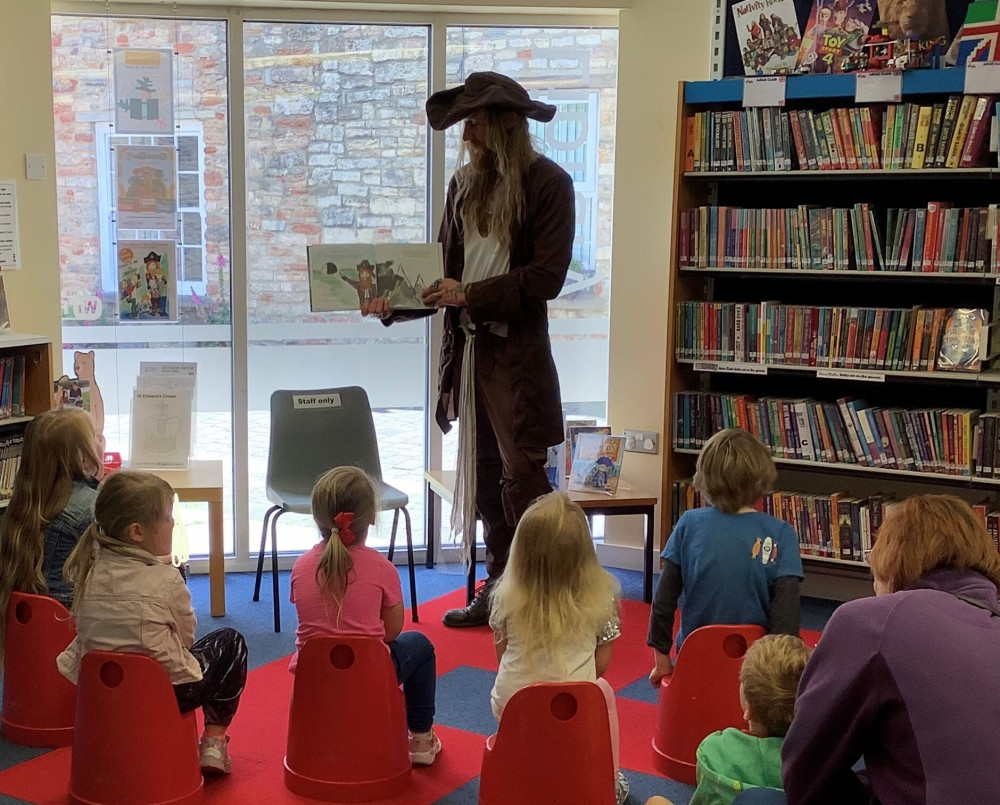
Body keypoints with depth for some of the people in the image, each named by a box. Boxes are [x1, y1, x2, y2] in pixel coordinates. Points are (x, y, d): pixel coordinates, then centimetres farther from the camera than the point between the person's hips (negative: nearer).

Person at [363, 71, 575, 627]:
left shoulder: (548, 183, -7)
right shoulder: (465, 183, 12)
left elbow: (546, 277, -14)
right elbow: (447, 269, 13)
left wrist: (470, 295, -15)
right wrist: (394, 304, -1)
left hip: (518, 352, -6)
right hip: (468, 347, 7)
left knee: (522, 476, -6)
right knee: (483, 475, 12)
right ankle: (500, 588, 24)